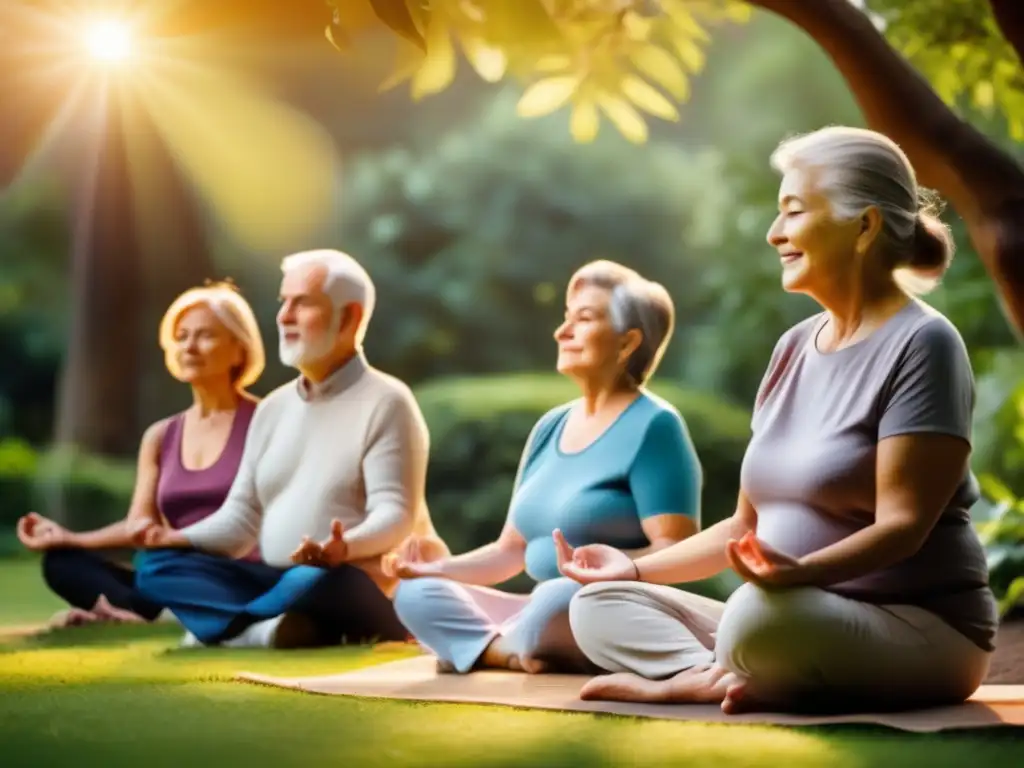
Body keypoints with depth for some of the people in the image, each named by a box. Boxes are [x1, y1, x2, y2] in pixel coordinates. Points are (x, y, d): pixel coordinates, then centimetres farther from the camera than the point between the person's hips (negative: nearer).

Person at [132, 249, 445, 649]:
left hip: (365, 594, -7)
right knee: (158, 565, -12)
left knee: (313, 584, -42)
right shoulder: (273, 407, 17)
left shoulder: (386, 402, -5)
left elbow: (396, 514, -15)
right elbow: (241, 515, 15)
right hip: (279, 583, 7)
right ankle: (268, 630, -33)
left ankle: (222, 624, -18)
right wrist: (179, 539, -4)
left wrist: (345, 547, -37)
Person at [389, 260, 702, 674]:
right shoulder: (551, 426, 16)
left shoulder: (653, 425, -8)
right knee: (416, 594, -7)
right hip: (547, 611, 8)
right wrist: (434, 569, 5)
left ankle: (484, 645, -10)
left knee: (557, 602, -39)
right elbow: (511, 550, 19)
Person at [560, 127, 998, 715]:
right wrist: (636, 567, 11)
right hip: (803, 619, 8)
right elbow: (748, 524, 17)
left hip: (923, 629, -8)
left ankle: (694, 676, -12)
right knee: (600, 605, -3)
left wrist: (798, 571, -37)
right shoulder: (794, 347, 12)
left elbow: (902, 524, -20)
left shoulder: (921, 344, -11)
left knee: (758, 616, -40)